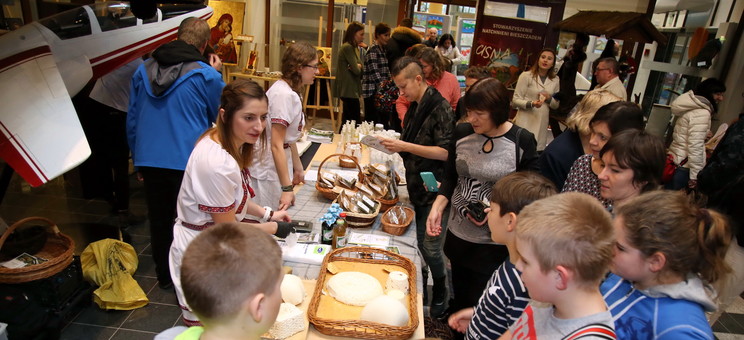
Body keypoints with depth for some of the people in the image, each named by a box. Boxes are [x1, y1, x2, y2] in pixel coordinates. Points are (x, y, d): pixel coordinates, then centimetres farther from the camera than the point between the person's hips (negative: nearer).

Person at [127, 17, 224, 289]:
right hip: (188, 162, -4)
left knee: (159, 219, 17)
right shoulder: (206, 75, -10)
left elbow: (132, 121, 12)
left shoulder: (143, 70, 6)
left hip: (149, 160, 5)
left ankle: (164, 275, 34)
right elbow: (220, 116, 6)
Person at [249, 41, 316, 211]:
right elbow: (276, 145, -23)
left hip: (280, 164, 9)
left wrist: (298, 168, 22)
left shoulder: (290, 92, 7)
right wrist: (286, 188, -23)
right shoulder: (284, 95, -21)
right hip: (268, 171, -9)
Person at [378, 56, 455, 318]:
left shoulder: (440, 108, -16)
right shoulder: (414, 107, 9)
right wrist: (395, 144, 3)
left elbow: (445, 152, -21)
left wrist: (405, 146, -23)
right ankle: (420, 274, 38)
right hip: (415, 185, 7)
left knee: (429, 245, 2)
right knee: (417, 240, 16)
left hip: (433, 188, -7)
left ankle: (440, 291, 25)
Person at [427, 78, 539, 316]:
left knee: (480, 301, 5)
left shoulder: (522, 141, -13)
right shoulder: (462, 133, -2)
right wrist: (438, 206, -10)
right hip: (458, 233, 4)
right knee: (459, 295, 20)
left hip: (494, 241, -4)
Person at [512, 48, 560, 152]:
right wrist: (531, 104, -22)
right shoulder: (526, 76, -4)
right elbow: (516, 99, -5)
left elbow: (556, 105, 16)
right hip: (525, 121, -4)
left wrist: (549, 98, -5)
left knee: (538, 150, 2)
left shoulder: (555, 80, 10)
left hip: (542, 122, 4)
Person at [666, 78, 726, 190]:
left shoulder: (692, 106, 12)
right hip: (684, 167, -9)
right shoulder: (702, 113, -17)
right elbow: (695, 146, -22)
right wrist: (695, 176, -20)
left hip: (674, 160, 9)